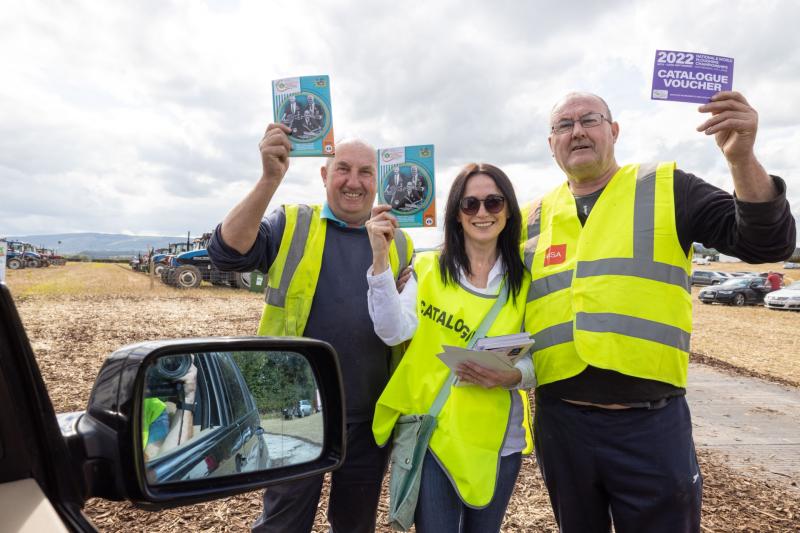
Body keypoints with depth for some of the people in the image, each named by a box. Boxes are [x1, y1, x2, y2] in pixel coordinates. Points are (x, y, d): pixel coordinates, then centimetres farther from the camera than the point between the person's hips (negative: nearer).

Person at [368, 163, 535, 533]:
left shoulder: (523, 280, 2)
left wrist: (511, 375, -19)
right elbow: (394, 331, -14)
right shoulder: (427, 268, -1)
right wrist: (380, 257, -21)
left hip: (497, 438, 2)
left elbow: (537, 358, 3)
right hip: (430, 431, -2)